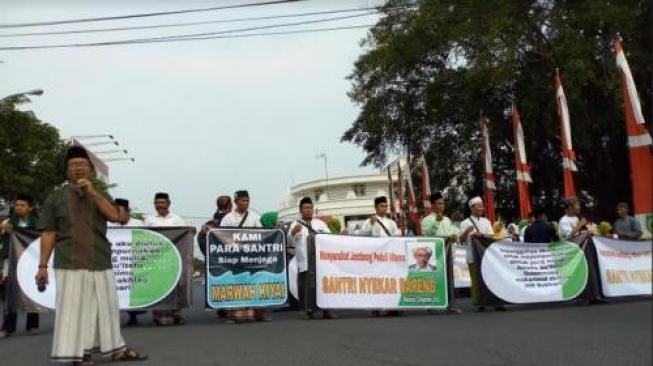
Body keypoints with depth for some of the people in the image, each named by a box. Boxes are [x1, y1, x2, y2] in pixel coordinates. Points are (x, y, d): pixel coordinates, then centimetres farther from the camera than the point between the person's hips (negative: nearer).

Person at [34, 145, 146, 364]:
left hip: (101, 263, 3)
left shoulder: (101, 196, 14)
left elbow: (116, 216, -5)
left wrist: (93, 193, -9)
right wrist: (42, 266, -4)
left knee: (107, 307, 9)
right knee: (74, 310, -3)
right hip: (70, 265, -3)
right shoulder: (56, 198, 6)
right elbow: (48, 234, 2)